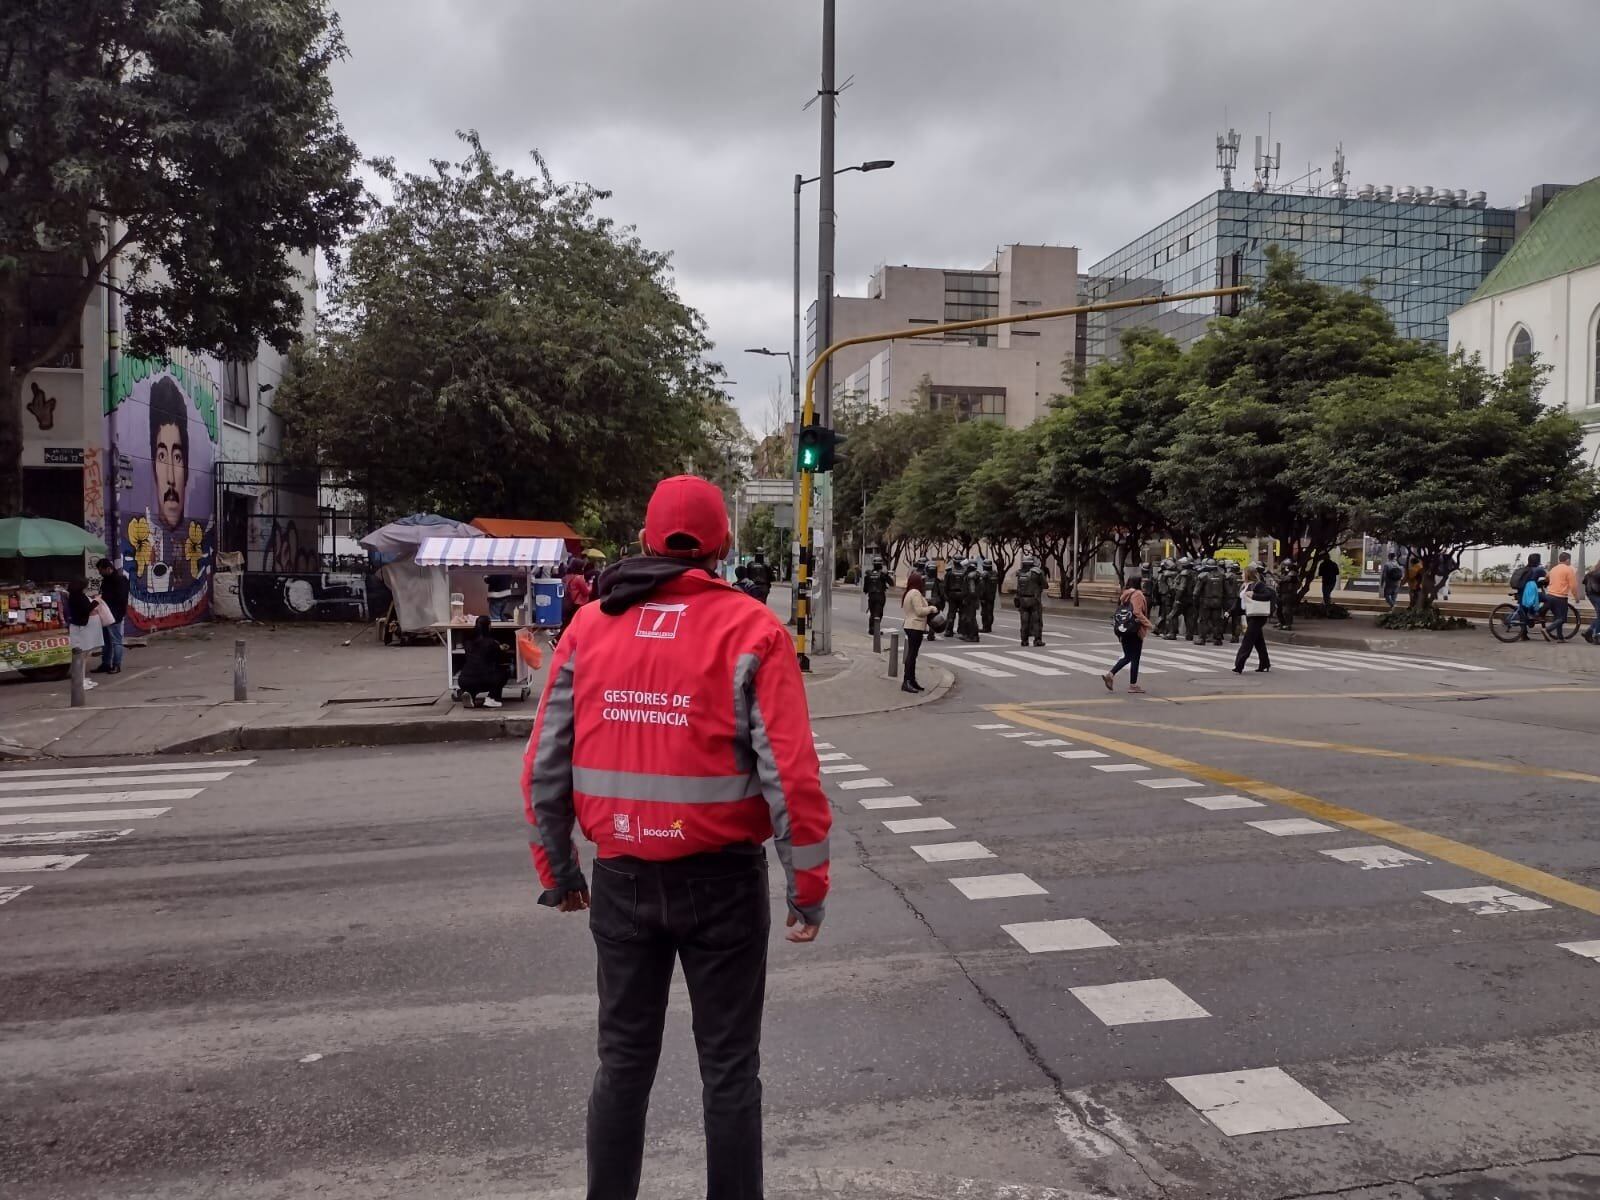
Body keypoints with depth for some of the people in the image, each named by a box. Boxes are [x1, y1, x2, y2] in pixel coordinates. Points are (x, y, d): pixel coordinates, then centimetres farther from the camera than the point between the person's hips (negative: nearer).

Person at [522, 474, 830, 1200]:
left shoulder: (589, 625, 1)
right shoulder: (749, 630, -10)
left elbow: (544, 766, 4)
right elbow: (790, 774, -15)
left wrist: (557, 869, 15)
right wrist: (809, 887, -6)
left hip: (620, 877, 3)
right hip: (720, 877, -3)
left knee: (623, 1061, 18)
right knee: (729, 1068, 11)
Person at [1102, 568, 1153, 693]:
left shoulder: (1125, 594, 10)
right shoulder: (1137, 594, -14)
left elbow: (1119, 611, 12)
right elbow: (1138, 613, -20)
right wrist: (1147, 624, -12)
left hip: (1123, 630, 7)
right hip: (1134, 630, -7)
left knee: (1127, 657, 16)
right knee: (1135, 658, 3)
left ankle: (1110, 675, 1)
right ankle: (1133, 684, 9)